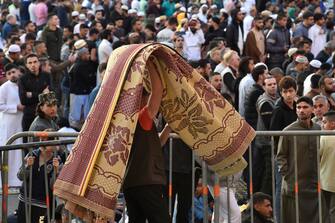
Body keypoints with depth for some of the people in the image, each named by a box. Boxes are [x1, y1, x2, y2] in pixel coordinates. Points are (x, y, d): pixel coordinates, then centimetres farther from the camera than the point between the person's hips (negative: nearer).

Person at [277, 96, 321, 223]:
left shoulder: (319, 130, 7)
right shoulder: (288, 131, -4)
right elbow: (280, 156, -2)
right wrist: (287, 176, -10)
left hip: (315, 185, 4)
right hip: (294, 185, -3)